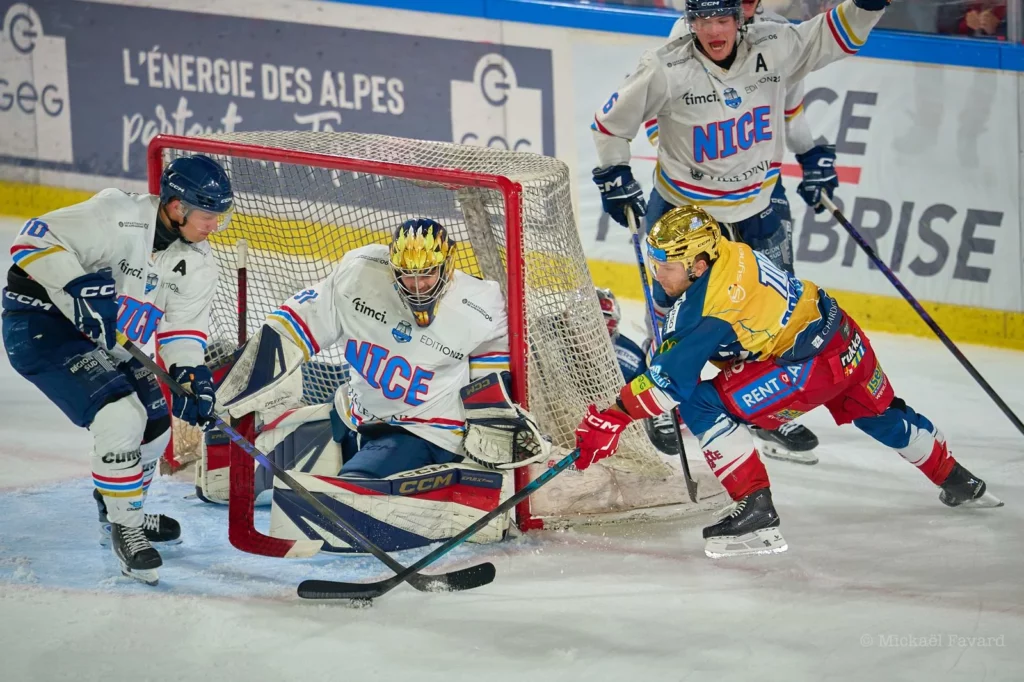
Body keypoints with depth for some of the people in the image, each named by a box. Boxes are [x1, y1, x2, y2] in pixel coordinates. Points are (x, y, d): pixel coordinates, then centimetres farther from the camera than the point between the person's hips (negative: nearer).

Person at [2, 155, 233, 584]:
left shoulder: (196, 264, 0)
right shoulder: (118, 218, -25)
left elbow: (183, 327, 3)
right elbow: (36, 239, -26)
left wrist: (191, 374, -16)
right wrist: (78, 289, -36)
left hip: (106, 346, 9)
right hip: (42, 325, -9)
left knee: (154, 426, 13)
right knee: (121, 415, -24)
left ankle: (119, 509, 39)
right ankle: (124, 527, -9)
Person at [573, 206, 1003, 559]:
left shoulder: (706, 310, -25)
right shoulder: (728, 254, -1)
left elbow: (669, 380, -23)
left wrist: (612, 420, -18)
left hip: (816, 365, -10)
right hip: (847, 340, 10)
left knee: (702, 405, -11)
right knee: (881, 417, 34)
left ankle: (756, 510, -11)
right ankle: (956, 482, 56)